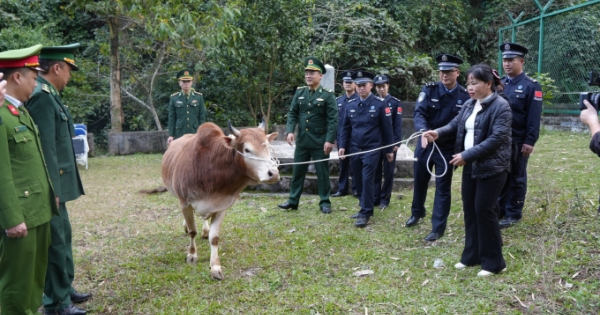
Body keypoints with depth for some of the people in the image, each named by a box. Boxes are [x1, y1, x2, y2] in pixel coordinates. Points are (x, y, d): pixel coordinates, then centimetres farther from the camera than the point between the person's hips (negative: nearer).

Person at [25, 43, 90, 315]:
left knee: (63, 236, 19)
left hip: (56, 183, 10)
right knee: (55, 241, 1)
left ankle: (65, 288, 33)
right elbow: (46, 148, -22)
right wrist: (53, 189, -21)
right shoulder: (42, 96, -18)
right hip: (50, 186, -10)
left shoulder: (49, 95, 12)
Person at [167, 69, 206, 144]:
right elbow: (171, 118, 5)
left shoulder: (199, 97, 5)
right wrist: (171, 135, 0)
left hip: (195, 133, 0)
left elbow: (202, 117, 6)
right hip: (179, 134, 0)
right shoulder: (174, 98, 5)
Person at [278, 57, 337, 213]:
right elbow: (292, 113, 6)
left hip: (320, 142, -4)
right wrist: (290, 131, -9)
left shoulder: (328, 95, -7)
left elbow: (332, 119, -10)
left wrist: (330, 140, -17)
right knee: (297, 171, 11)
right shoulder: (299, 92, 6)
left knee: (322, 173, 5)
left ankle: (325, 202, 16)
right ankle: (293, 201, 22)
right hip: (302, 140, 4)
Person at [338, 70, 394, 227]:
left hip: (372, 149, -5)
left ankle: (365, 213, -2)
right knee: (358, 181, 10)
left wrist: (389, 149, -1)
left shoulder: (380, 104, -4)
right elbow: (345, 128, 13)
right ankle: (365, 207, 24)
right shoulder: (351, 106, 8)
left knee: (367, 180, -8)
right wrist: (342, 146, 4)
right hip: (354, 149, 5)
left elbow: (387, 128, -2)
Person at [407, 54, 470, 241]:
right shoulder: (429, 90, -6)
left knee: (443, 188, 4)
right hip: (425, 144, 2)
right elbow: (419, 113, -17)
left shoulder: (465, 97, -8)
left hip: (447, 148, -2)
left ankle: (438, 228, 15)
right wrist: (423, 131, -37)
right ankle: (417, 212, 44)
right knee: (420, 181, 19)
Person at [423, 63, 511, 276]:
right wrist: (438, 133, -14)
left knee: (484, 211, -3)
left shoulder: (501, 106, -15)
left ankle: (493, 262, 11)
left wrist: (467, 155, -23)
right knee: (469, 209, 12)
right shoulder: (469, 105, 10)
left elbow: (496, 139, -22)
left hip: (491, 167, -8)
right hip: (470, 166, 8)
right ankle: (472, 255, 26)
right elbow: (455, 126, 8)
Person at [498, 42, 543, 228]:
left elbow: (534, 117, -11)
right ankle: (498, 211, 23)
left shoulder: (531, 86, -7)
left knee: (516, 178, 7)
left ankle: (513, 214, 16)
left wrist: (530, 141, -15)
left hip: (518, 142, -5)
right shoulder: (499, 84, 8)